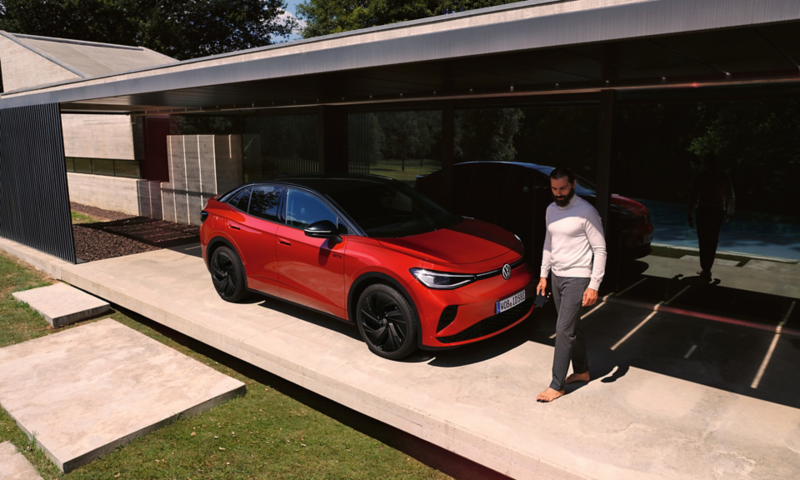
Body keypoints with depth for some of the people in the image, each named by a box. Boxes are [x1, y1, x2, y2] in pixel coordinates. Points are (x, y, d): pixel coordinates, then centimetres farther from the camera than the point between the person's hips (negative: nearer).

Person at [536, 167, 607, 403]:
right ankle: (581, 371, 34)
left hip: (577, 278, -7)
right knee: (572, 327, 17)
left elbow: (600, 250, -14)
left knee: (564, 330, -7)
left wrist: (594, 286, -18)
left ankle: (557, 386, 1)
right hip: (557, 277, 7)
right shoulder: (551, 210, 7)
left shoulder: (586, 212, -15)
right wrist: (544, 275, 14)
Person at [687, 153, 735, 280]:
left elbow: (693, 196, -6)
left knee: (704, 241, -1)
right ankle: (707, 268, 20)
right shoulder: (724, 177, 7)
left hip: (703, 210, -3)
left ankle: (705, 270, -5)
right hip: (718, 211, 3)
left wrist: (690, 214, -1)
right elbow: (731, 197, 9)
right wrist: (730, 212, 23)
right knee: (713, 241, 14)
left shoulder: (700, 176, -1)